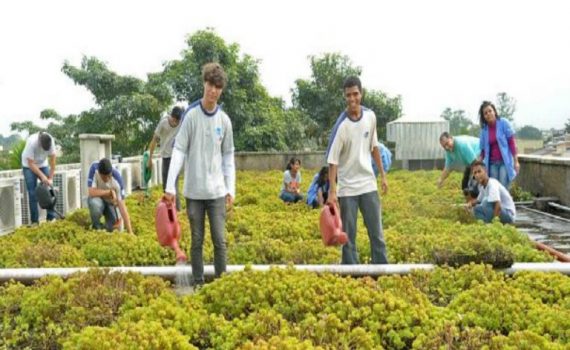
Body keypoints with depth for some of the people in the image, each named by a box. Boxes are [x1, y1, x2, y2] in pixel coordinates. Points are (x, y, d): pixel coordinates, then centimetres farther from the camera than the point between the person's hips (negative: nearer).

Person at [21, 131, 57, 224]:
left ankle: (51, 217, -1)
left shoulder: (51, 141, -24)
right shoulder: (32, 142, -34)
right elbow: (31, 164, -27)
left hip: (43, 165, 3)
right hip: (29, 166, -3)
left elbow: (52, 160, -16)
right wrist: (42, 176, -30)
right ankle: (34, 221, -2)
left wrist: (51, 178, -18)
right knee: (33, 193, -8)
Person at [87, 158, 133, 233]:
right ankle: (96, 227, -6)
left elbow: (122, 206, -29)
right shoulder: (94, 168, -28)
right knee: (95, 204, -35)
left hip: (110, 202, 0)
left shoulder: (117, 179, -29)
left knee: (114, 228, -16)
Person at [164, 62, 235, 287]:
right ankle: (198, 282, 20)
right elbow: (179, 151, -5)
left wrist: (231, 189, 5)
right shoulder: (191, 115, -5)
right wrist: (170, 185, -11)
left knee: (219, 240, 2)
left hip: (217, 191, 1)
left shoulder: (224, 120, 2)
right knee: (197, 241, 8)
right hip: (194, 190, -1)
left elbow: (228, 156, 8)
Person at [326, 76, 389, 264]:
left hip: (369, 184, 4)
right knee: (348, 236, 3)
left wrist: (383, 174, 14)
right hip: (347, 188, -4)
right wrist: (332, 191, -24)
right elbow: (332, 160, -17)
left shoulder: (370, 116, -1)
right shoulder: (341, 126, -16)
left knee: (377, 233, 9)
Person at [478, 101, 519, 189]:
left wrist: (516, 161, -8)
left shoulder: (503, 123, -3)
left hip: (505, 162, -3)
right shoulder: (484, 129, 6)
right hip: (492, 163, 3)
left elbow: (511, 142, -4)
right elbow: (483, 149, 11)